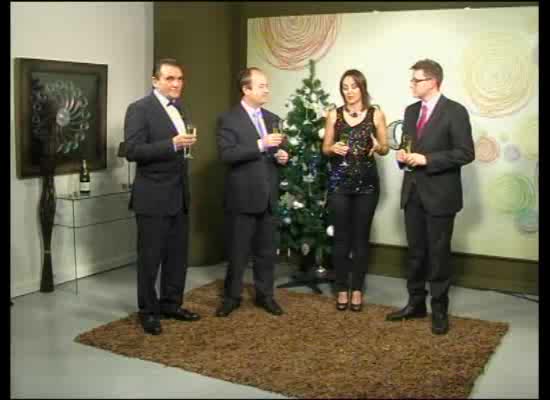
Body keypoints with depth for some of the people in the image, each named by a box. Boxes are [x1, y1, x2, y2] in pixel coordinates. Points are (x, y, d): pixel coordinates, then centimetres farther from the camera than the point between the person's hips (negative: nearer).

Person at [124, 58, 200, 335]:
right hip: (153, 197, -7)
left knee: (178, 255, 13)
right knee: (150, 257, 4)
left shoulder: (180, 108, 14)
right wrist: (172, 144, -27)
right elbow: (132, 151, -20)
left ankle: (171, 304, 27)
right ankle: (148, 311, 18)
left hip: (179, 195, 7)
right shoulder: (139, 109, -11)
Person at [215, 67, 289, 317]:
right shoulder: (228, 119, -7)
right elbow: (226, 155, -20)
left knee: (267, 251, 13)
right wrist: (260, 144, -25)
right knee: (237, 252, 6)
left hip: (268, 197, 6)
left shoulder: (272, 119, 13)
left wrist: (283, 156, -4)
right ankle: (232, 297, 22)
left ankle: (265, 295, 27)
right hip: (242, 198, -5)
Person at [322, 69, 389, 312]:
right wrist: (333, 148, -13)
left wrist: (377, 147, -16)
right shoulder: (334, 114, 5)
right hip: (339, 181, 1)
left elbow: (385, 149, 6)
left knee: (361, 236, 3)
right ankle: (342, 289, 13)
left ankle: (357, 289, 14)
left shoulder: (376, 114, 3)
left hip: (366, 181, 0)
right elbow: (325, 148, 9)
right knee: (341, 236, 3)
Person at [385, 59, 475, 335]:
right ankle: (416, 303, 26)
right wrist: (402, 155, -3)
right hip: (413, 192, 6)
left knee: (438, 253, 4)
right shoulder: (411, 111, 11)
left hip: (439, 194, -6)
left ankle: (439, 309, 17)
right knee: (416, 251, 13)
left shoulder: (455, 112, -10)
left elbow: (465, 153, -15)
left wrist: (427, 160, -20)